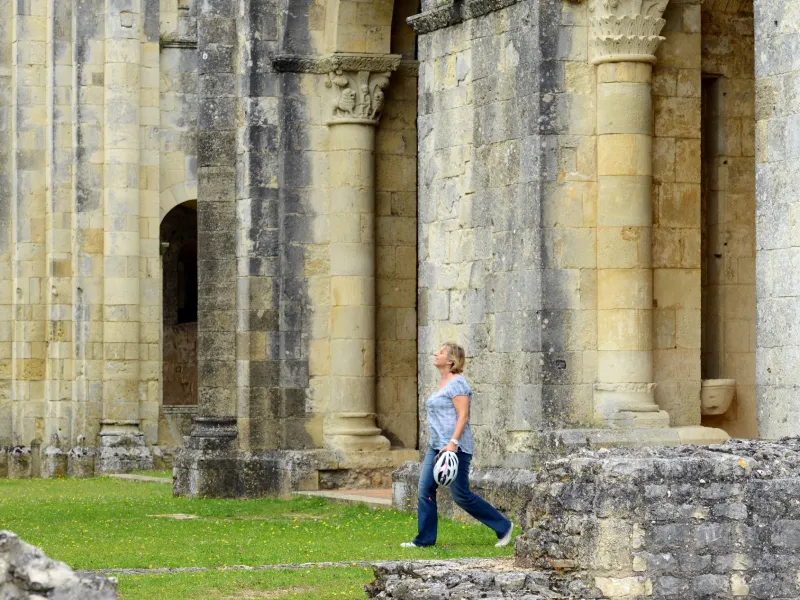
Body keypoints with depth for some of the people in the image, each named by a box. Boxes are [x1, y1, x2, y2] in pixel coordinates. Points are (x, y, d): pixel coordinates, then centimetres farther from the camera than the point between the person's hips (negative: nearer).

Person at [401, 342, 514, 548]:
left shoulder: (457, 383, -13)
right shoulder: (443, 383, 16)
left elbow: (463, 416, -20)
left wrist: (453, 442, -28)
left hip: (454, 448, -10)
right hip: (437, 446, 10)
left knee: (461, 496, -5)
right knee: (425, 491, 3)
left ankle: (503, 526, 7)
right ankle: (425, 539, 6)